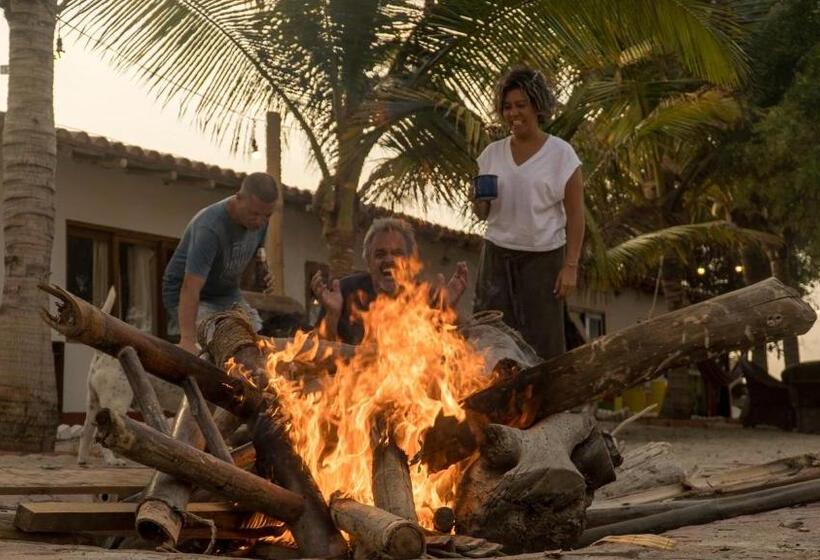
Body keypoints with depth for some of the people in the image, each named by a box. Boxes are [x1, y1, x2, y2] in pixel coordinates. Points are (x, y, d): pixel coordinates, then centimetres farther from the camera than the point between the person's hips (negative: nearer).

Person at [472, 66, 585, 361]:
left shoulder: (561, 154, -4)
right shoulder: (493, 153, 7)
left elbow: (575, 215, -3)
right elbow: (481, 214, 13)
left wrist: (570, 266, -9)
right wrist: (480, 201, -10)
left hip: (543, 258, -3)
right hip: (497, 257, 3)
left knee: (542, 343, -3)